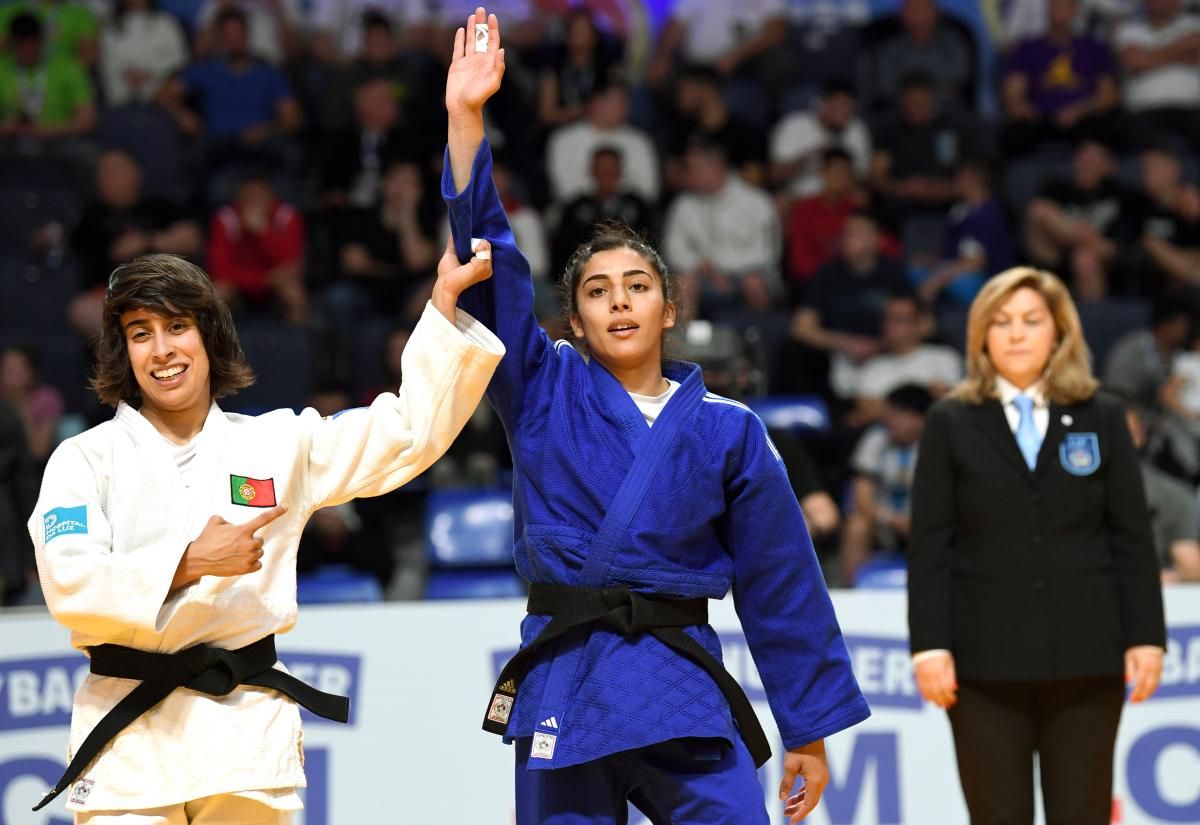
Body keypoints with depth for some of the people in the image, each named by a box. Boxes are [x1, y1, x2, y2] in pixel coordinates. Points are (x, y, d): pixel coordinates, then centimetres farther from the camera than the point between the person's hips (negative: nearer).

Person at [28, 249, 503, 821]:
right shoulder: (86, 459, 3)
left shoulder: (277, 444, 10)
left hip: (248, 728, 2)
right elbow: (69, 583, -10)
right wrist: (190, 562, -19)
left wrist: (446, 297, 0)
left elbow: (411, 430, 6)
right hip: (130, 737, -2)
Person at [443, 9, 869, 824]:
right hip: (563, 691, 0)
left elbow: (780, 580, 10)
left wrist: (809, 728, 9)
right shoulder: (544, 396, 7)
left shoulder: (726, 429, 7)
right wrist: (466, 117, -10)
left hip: (683, 695, 0)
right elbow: (487, 264, -1)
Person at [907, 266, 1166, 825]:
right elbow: (929, 547, 2)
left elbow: (1133, 538, 7)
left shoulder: (1101, 420, 9)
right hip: (987, 658, -1)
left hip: (1084, 655, 1)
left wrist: (1145, 637, -1)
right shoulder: (951, 423, 6)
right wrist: (930, 646, -6)